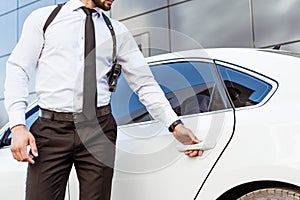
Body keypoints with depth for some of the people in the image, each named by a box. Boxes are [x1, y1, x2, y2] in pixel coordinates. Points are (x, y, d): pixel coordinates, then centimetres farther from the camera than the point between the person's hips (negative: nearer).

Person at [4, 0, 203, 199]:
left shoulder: (118, 32, 13)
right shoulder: (43, 18, 9)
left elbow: (145, 83, 9)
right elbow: (18, 70, 4)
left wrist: (175, 125, -2)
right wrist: (18, 125, -8)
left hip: (99, 129, 2)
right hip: (50, 128, -1)